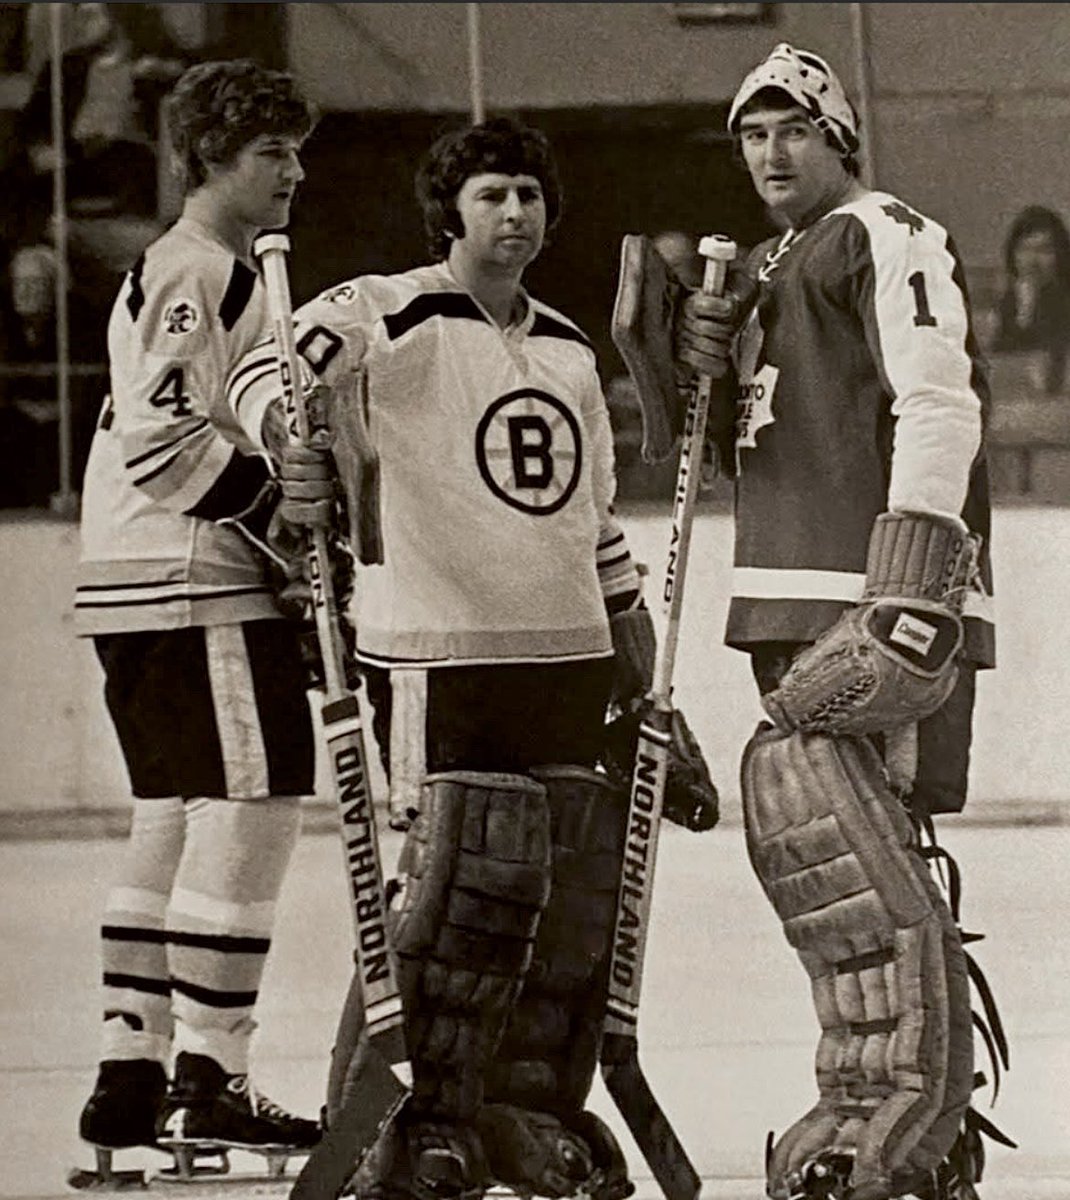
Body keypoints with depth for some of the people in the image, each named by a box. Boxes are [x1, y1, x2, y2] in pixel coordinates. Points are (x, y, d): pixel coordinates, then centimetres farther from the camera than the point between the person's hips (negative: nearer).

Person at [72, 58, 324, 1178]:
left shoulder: (172, 271, 23)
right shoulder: (198, 268, -10)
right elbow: (172, 433, -20)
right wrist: (288, 520, -17)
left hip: (139, 594, 11)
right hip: (201, 587, -11)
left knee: (173, 822, 11)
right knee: (248, 814, -10)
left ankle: (129, 1076, 12)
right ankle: (206, 1079, -10)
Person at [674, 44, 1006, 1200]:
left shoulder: (887, 238, -6)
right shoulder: (760, 275, 23)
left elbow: (939, 406, -17)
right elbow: (735, 449, 27)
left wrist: (914, 586, -26)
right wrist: (697, 367, 5)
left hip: (886, 593, -10)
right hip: (795, 606, 10)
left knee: (808, 794, -21)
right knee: (857, 851, 9)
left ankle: (902, 1088, -20)